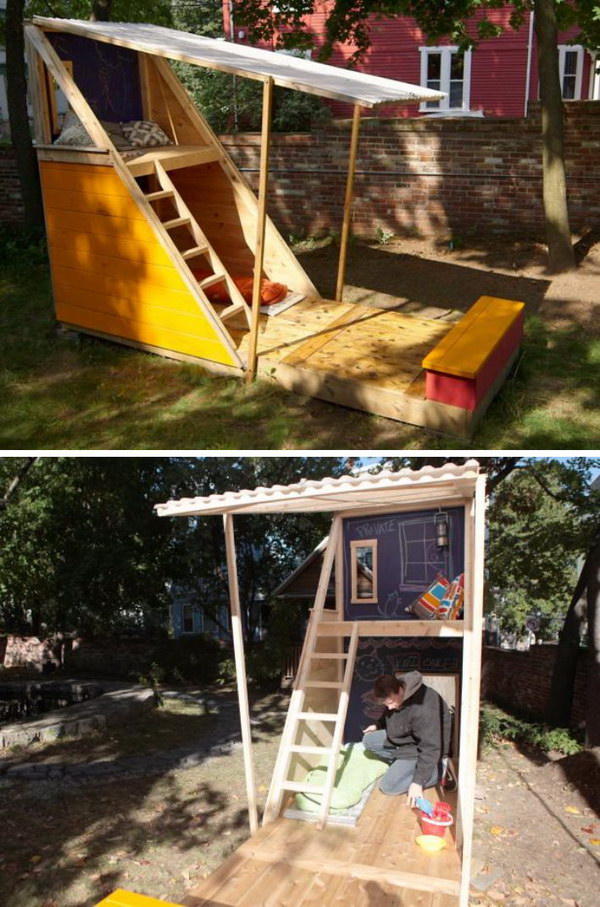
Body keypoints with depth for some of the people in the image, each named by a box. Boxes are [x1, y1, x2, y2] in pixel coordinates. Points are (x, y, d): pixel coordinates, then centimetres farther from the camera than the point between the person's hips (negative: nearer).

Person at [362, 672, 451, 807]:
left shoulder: (424, 708, -37)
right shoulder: (393, 695, -11)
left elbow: (430, 748, -33)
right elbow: (390, 716, 15)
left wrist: (418, 782, -31)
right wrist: (378, 725, 0)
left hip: (420, 750, -8)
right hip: (403, 739, 8)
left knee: (388, 786, -15)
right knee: (369, 740, 4)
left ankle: (437, 770, -3)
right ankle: (401, 764, 4)